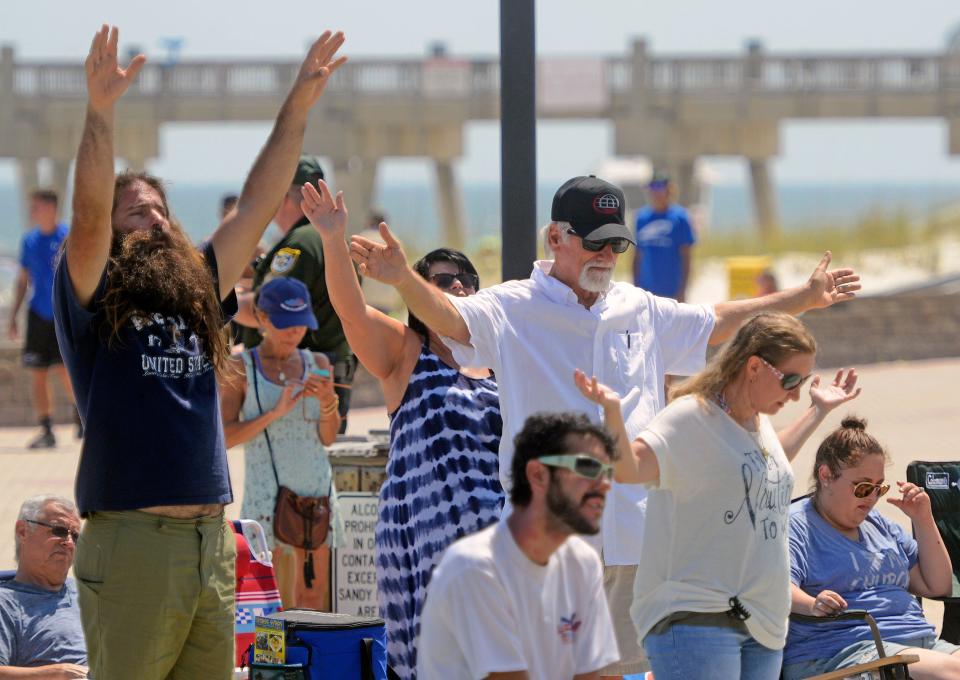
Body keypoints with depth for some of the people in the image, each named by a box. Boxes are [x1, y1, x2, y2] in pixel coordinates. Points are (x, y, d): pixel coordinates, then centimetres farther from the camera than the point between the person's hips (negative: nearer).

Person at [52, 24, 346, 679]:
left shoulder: (198, 292, 18)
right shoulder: (93, 299, 2)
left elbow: (257, 206, 15)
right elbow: (88, 217, -15)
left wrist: (299, 105, 10)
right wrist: (101, 109, -26)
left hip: (213, 542, 6)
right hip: (131, 544, -6)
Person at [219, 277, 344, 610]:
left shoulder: (318, 365, 11)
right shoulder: (240, 369, 1)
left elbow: (328, 437, 7)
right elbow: (226, 436, -7)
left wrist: (327, 402, -13)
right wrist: (276, 413, -16)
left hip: (317, 493, 4)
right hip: (269, 495, -4)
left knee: (314, 599, 4)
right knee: (279, 606, -9)